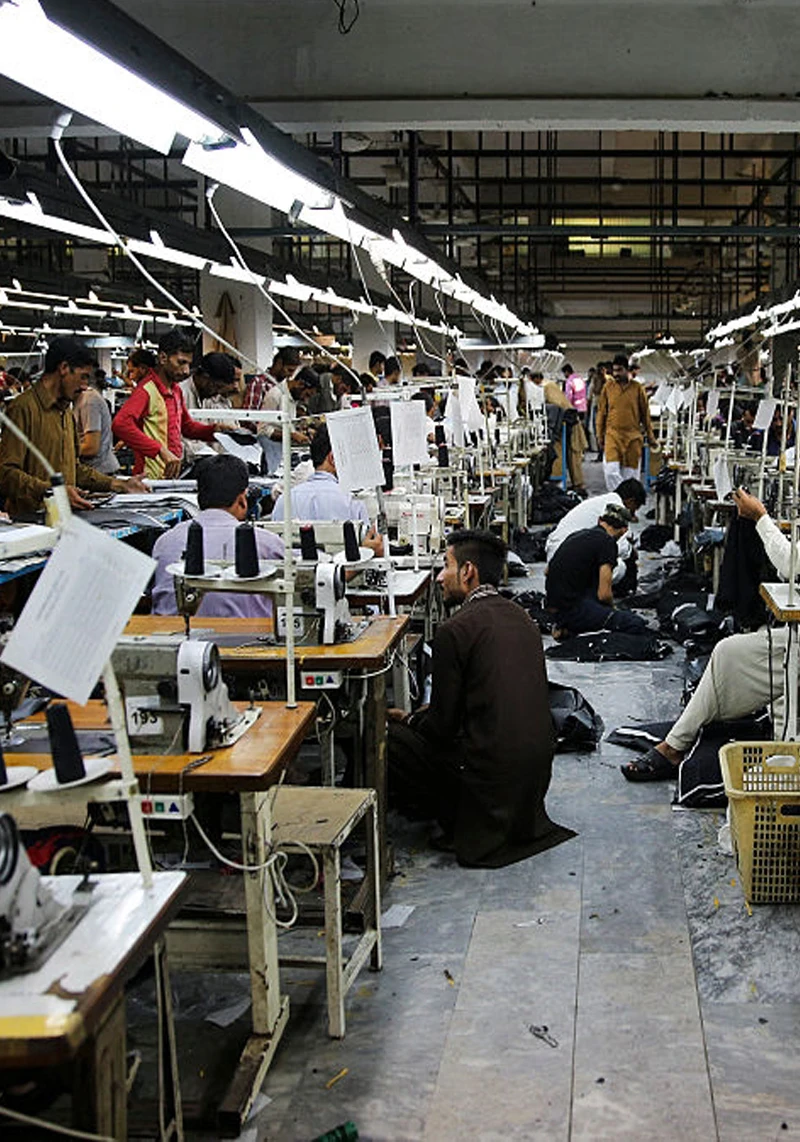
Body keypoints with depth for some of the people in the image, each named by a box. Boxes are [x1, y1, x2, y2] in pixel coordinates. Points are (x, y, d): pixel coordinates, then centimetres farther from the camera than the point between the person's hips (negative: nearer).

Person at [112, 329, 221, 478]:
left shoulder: (176, 390, 16)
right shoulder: (147, 389, -14)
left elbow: (187, 426, 29)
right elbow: (121, 424, -30)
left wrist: (214, 430, 9)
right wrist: (161, 450, -36)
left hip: (173, 476, 9)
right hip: (153, 478, -9)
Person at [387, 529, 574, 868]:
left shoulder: (455, 630, -14)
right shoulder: (520, 616, 10)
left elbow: (443, 724, -10)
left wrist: (407, 719, 12)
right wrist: (422, 715, 22)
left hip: (492, 772, -8)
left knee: (386, 735, 3)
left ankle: (461, 821, 7)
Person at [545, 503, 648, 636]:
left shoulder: (577, 535, 15)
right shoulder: (607, 542, -8)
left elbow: (548, 570, 25)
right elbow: (604, 594, -12)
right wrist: (611, 605, 10)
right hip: (572, 609, -9)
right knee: (637, 625, -14)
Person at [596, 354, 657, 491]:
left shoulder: (637, 388, 2)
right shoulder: (608, 386, 4)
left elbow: (645, 413, 8)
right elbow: (601, 412, 10)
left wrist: (650, 436, 9)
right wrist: (600, 435, 8)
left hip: (633, 437, 0)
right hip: (613, 435, 0)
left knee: (631, 473, 5)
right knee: (611, 471, -15)